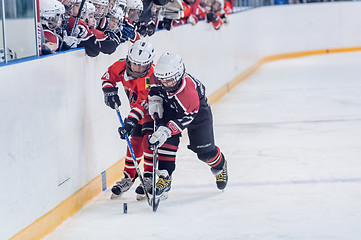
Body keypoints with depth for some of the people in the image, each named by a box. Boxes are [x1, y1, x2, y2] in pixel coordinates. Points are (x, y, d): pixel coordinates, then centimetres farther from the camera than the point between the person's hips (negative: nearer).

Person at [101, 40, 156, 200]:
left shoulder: (150, 77, -35)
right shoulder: (122, 66, -16)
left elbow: (143, 103, -42)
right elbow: (109, 75, 4)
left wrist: (131, 121, -51)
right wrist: (109, 90, -15)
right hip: (138, 110, 6)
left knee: (149, 140, -21)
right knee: (134, 142, 3)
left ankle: (150, 178, -13)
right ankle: (128, 177, 16)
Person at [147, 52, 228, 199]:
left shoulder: (188, 90, -44)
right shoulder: (159, 77, -28)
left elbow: (185, 118, -37)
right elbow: (154, 88, -1)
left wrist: (166, 130, -45)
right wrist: (154, 104, -13)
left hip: (198, 109, -4)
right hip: (170, 106, 4)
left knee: (205, 151, 2)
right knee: (168, 141, -18)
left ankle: (219, 166, 36)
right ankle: (164, 178, -13)